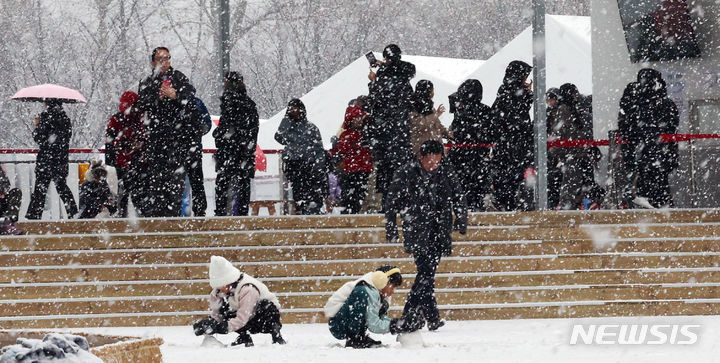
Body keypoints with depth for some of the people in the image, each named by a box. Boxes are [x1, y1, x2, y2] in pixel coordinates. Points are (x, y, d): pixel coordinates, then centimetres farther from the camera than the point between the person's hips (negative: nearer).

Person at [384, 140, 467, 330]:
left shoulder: (446, 172, 5)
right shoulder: (406, 175, -4)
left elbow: (459, 197, 15)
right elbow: (392, 202, 4)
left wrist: (461, 219, 4)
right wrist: (390, 228, 2)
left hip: (439, 233, 4)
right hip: (417, 234, -4)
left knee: (427, 273, 3)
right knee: (426, 273, -15)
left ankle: (408, 315, 14)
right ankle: (432, 317, -18)